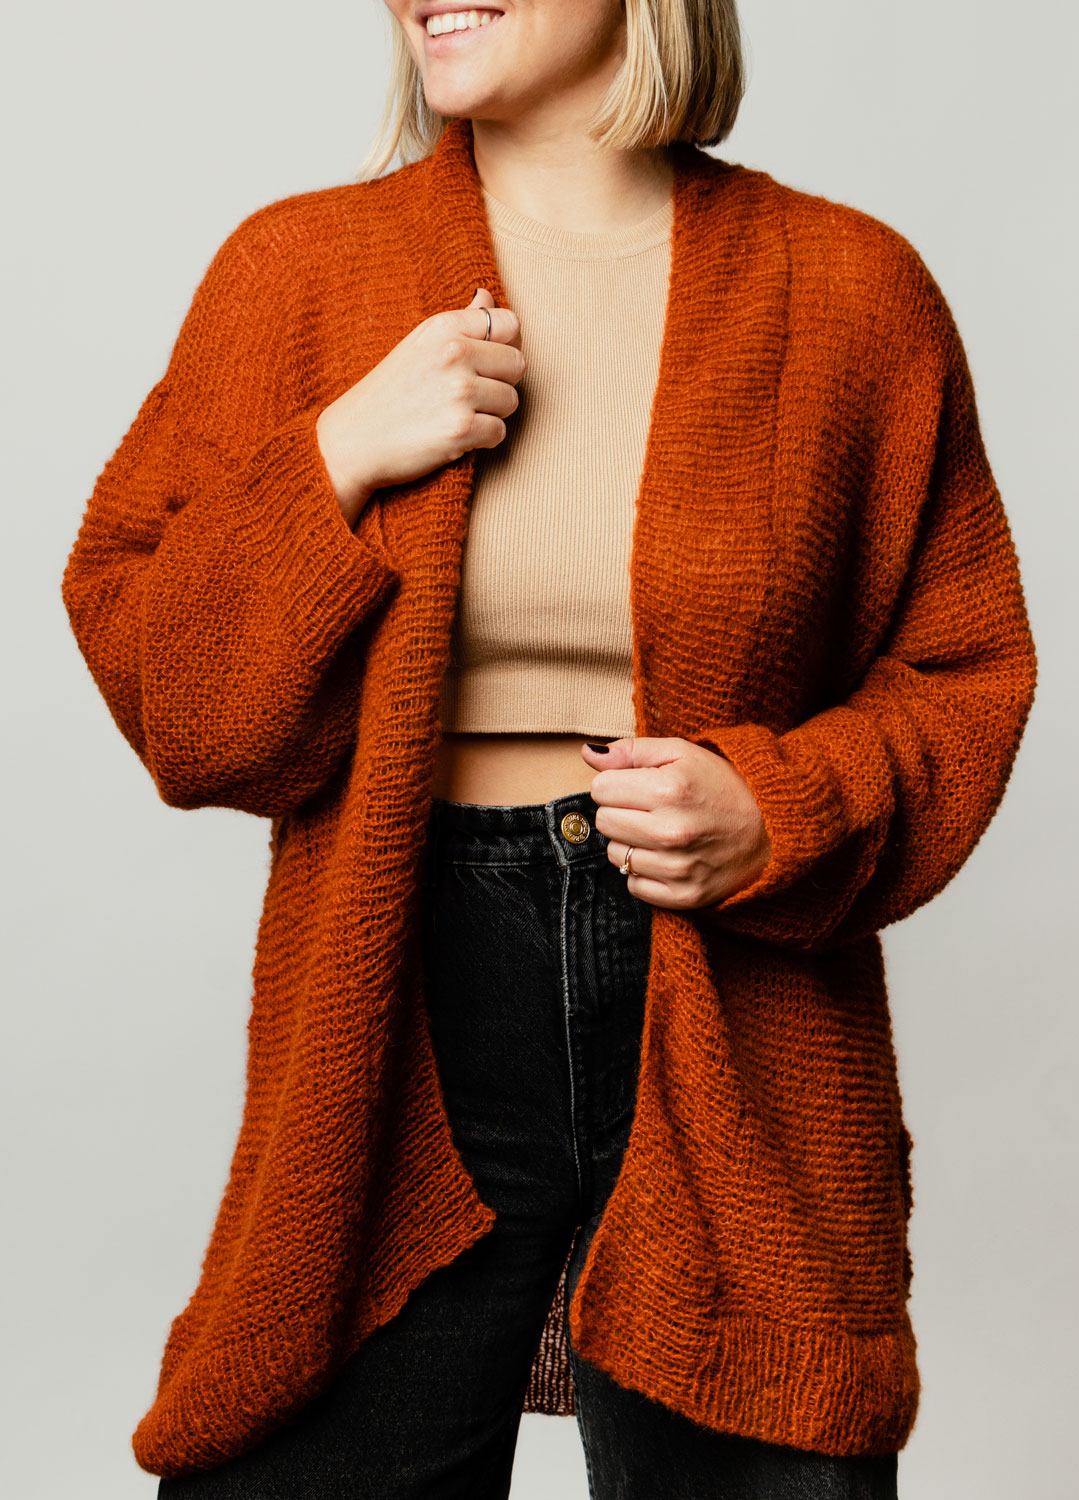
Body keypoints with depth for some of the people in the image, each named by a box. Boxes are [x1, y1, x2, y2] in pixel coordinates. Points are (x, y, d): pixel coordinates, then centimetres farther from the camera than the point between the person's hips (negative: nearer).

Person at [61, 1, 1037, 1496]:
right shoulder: (295, 267, 3)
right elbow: (149, 681, 1)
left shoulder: (851, 287, 2)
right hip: (392, 1050, 0)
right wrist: (336, 466, -13)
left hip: (743, 1083, 0)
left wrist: (778, 814, -11)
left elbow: (961, 674, 7)